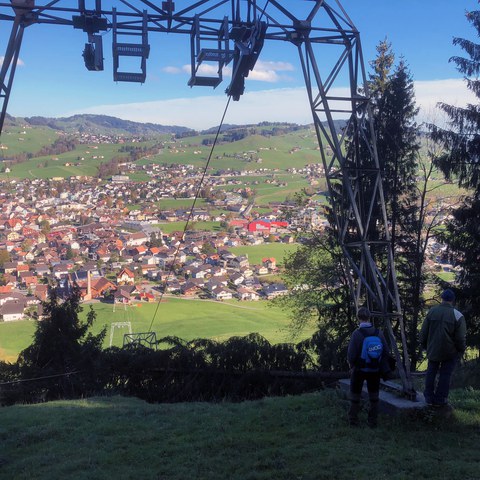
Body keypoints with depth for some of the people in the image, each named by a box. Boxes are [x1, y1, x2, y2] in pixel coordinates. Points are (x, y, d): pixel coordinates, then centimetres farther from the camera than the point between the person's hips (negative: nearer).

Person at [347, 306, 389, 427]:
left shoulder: (357, 333, -19)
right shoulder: (378, 333, -9)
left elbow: (351, 354, -18)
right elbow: (386, 351, -5)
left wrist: (352, 365, 2)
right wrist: (379, 364, 10)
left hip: (359, 369, -2)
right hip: (375, 371, 3)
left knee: (355, 395, 14)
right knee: (374, 396, 16)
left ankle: (353, 420, 22)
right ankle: (372, 421, 20)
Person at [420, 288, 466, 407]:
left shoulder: (431, 311, -5)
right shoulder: (458, 315, -15)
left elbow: (423, 332, 2)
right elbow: (461, 338, -11)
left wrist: (424, 345, 17)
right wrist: (461, 350, 5)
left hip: (433, 350, 3)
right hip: (450, 353, -2)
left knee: (431, 372, 14)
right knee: (445, 374, 7)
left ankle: (429, 397, 20)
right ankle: (440, 399, 12)